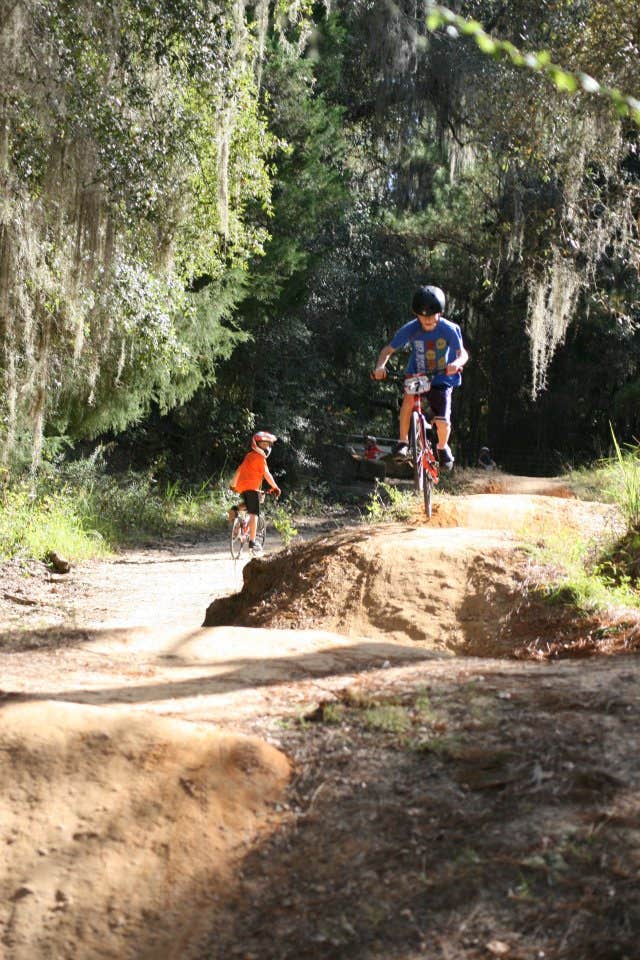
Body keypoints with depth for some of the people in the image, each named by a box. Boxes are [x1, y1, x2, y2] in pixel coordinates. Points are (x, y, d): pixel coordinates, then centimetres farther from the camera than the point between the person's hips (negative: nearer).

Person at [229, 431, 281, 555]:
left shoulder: (249, 456, 21)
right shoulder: (259, 457, -5)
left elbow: (239, 470, 29)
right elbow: (266, 474, -11)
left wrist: (233, 485, 39)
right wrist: (275, 487, -5)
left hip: (241, 488, 8)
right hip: (251, 488, -8)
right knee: (254, 514, -9)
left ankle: (236, 509, 6)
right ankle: (252, 542, -15)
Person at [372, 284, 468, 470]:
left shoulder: (449, 329, -18)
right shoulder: (410, 329, -15)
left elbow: (463, 353, -18)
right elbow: (388, 350, -10)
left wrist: (456, 363, -42)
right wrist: (380, 367, -30)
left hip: (441, 379, -1)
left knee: (443, 422, -14)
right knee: (408, 399, -32)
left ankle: (443, 447, 21)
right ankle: (403, 441, -12)